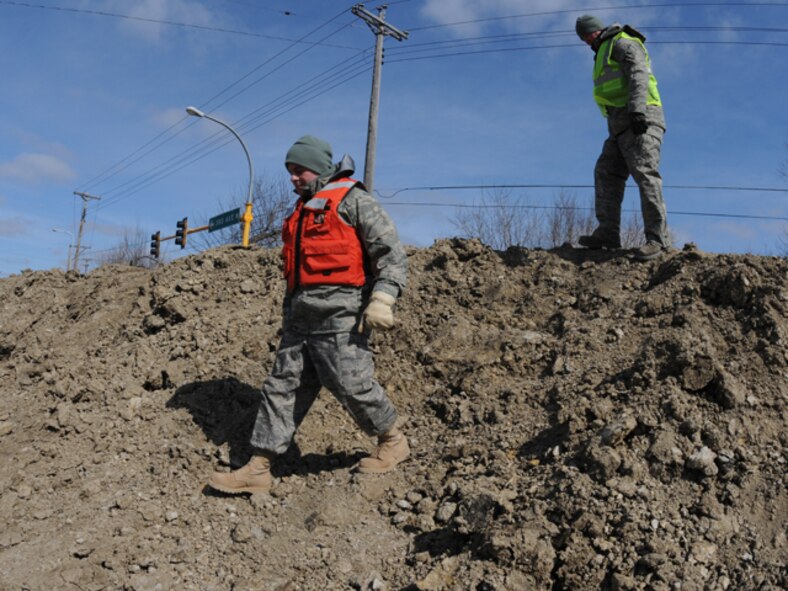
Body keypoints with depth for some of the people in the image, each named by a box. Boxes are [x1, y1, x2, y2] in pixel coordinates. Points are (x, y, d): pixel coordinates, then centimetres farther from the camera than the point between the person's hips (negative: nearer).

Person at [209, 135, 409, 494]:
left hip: (339, 311, -8)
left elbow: (391, 250, -9)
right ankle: (258, 469, 7)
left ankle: (392, 442, 16)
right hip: (301, 315, 8)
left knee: (349, 383, -9)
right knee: (284, 385, 4)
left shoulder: (351, 200, -1)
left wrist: (383, 298, -20)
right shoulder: (302, 211, 24)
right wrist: (289, 313, 25)